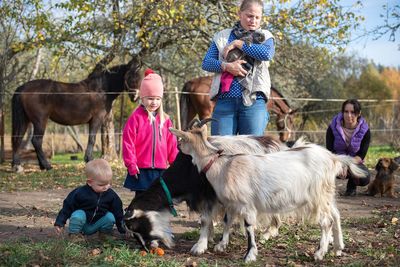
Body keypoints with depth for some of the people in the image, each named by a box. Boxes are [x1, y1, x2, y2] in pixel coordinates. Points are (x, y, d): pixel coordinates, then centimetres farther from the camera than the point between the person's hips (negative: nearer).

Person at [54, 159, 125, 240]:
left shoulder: (111, 195, -10)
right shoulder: (80, 193, -20)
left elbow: (118, 212, 0)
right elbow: (67, 207, -10)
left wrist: (122, 229, 1)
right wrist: (59, 223, -13)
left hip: (97, 224, 3)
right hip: (81, 224, -3)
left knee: (110, 217, -21)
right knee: (78, 215, -32)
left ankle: (104, 233, 6)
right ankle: (74, 234, -6)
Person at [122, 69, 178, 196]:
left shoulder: (165, 120, 8)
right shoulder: (136, 118, -6)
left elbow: (171, 143, 10)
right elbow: (128, 142, -8)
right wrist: (131, 164, -10)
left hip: (160, 169, 4)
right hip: (141, 170, -4)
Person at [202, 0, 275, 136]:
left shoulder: (265, 36, 13)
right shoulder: (222, 36, 15)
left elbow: (267, 53, -10)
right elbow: (206, 63, 7)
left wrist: (238, 43, -7)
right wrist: (226, 66, -12)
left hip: (253, 100, -1)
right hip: (225, 100, 1)